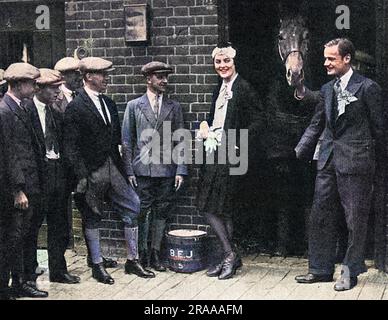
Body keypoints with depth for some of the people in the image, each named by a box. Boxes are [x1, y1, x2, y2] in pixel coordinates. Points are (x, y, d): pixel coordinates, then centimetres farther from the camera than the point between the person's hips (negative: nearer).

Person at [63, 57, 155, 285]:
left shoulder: (109, 104, 13)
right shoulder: (76, 108, -10)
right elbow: (71, 146, -12)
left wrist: (122, 166, 10)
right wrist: (82, 176, -17)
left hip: (113, 167, 6)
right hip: (92, 171, -6)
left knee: (133, 208, 3)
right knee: (93, 217, 6)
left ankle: (133, 260, 14)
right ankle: (97, 265, 18)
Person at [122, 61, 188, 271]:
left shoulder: (174, 107, 11)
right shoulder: (134, 106, 6)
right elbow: (127, 141, 4)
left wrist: (180, 170, 1)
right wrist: (129, 171, -3)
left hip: (167, 170, 2)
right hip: (142, 170, -2)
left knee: (161, 213, 6)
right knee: (141, 213, -1)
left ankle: (155, 254, 17)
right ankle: (141, 254, 12)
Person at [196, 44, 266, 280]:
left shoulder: (243, 88, -10)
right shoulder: (220, 88, 16)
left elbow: (260, 121, -14)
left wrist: (237, 142, -18)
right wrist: (206, 126, 6)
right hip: (214, 154, 9)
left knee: (223, 208, -4)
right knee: (209, 206, 8)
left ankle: (230, 256, 10)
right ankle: (230, 256, 16)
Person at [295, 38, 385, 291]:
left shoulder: (367, 87, -6)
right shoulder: (327, 89, 12)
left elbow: (378, 127, -3)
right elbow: (317, 124, 15)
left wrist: (378, 163, 0)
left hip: (355, 161, -6)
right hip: (328, 159, 7)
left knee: (355, 220, 3)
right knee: (321, 216, 10)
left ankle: (351, 272, 14)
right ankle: (321, 269, 21)